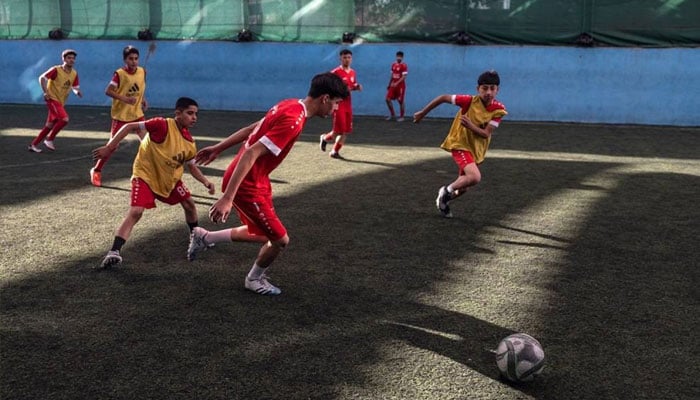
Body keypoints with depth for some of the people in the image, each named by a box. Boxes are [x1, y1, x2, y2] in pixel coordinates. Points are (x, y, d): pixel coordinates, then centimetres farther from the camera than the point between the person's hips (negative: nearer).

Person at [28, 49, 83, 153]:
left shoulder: (74, 73, 4)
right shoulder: (56, 70, -14)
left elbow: (75, 87, 13)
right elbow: (42, 78, -14)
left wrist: (77, 92, -10)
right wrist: (45, 92, -20)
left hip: (61, 102, 7)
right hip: (53, 99, -7)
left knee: (50, 125, 11)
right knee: (64, 119, -24)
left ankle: (34, 144, 22)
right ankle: (49, 139, -7)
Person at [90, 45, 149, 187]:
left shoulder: (142, 72, 0)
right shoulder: (119, 74, -17)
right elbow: (108, 91, -18)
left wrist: (143, 99, 1)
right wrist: (125, 99, -29)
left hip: (137, 113, 5)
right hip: (120, 115, -5)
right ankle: (96, 171, 14)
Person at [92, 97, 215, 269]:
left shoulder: (189, 142, -5)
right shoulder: (163, 125, -26)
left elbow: (192, 166, 10)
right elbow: (130, 127, -22)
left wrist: (205, 181, -6)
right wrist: (109, 147, -25)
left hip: (170, 178, 7)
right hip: (145, 175, -7)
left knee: (189, 204, 12)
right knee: (135, 212, -22)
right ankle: (114, 252, -24)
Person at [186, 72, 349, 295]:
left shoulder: (291, 105, 3)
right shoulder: (293, 120, -27)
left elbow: (252, 129, 12)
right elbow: (251, 153, -31)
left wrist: (218, 149, 22)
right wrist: (228, 197, -32)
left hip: (256, 180, 10)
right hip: (247, 184, -10)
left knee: (262, 234, 23)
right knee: (280, 240, 1)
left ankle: (203, 237, 34)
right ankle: (254, 279, 28)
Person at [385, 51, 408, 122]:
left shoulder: (404, 66, -10)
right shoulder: (393, 65, 11)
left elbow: (404, 77, -17)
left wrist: (397, 83, -27)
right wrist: (389, 84, 19)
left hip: (400, 86, -7)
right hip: (393, 85, 7)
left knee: (400, 101, -1)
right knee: (388, 99, 2)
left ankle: (401, 117, 10)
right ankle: (392, 114, 17)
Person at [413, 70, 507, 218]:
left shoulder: (499, 109, -14)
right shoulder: (470, 101, -23)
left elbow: (486, 134, -18)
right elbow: (443, 98, -13)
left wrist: (471, 125, -37)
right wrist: (422, 113, -6)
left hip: (477, 148, 5)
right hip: (460, 143, -5)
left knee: (463, 187, 16)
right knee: (475, 177, -28)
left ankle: (443, 200, 44)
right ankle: (446, 191, -4)